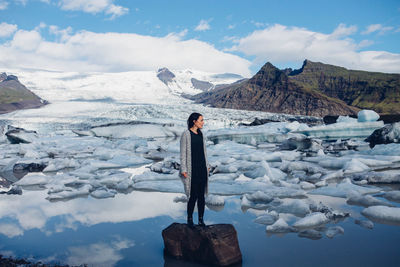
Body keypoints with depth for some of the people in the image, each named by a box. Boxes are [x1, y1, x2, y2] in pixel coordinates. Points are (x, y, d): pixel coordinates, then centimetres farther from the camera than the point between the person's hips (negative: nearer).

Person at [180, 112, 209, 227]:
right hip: (192, 169, -6)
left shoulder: (201, 134, 10)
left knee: (201, 195, 7)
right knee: (193, 195, -3)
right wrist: (183, 170, -11)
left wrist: (207, 165, 17)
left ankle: (201, 220, 17)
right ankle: (190, 219, 13)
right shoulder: (186, 134, -9)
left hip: (202, 168, 6)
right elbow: (183, 153, -9)